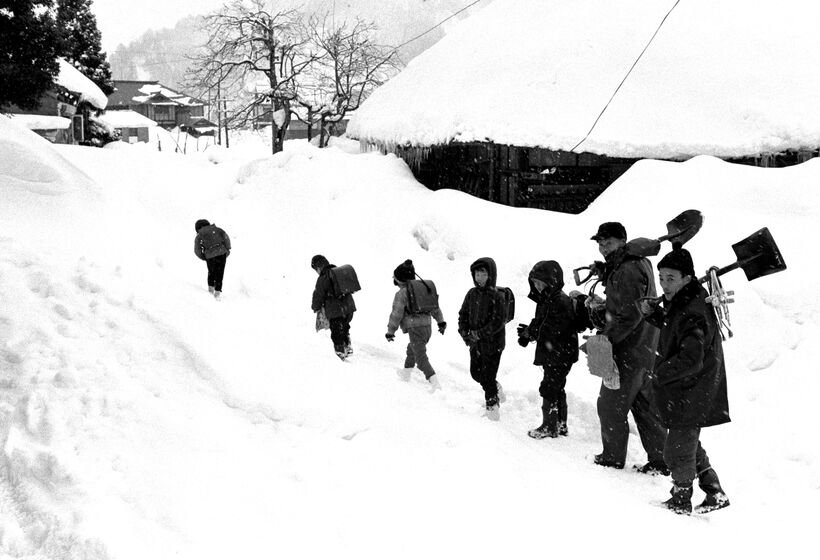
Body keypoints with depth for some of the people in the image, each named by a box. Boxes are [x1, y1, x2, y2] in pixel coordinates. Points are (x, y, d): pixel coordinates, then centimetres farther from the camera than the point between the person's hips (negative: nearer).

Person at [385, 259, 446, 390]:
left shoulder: (401, 294, -10)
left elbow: (396, 314, -9)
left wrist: (390, 331, 0)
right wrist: (441, 321, 26)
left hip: (415, 328, -8)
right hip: (427, 326, 8)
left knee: (421, 357, -8)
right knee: (411, 349, 29)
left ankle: (435, 384, -19)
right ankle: (406, 374, 41)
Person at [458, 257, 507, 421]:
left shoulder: (496, 296, -16)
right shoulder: (472, 294, 3)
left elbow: (499, 321, -20)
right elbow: (463, 314, 8)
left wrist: (479, 334, -21)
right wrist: (464, 332, -8)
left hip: (492, 343, -6)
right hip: (475, 343, 6)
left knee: (488, 376, -2)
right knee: (476, 373, 15)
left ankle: (492, 404, 17)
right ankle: (496, 391, 39)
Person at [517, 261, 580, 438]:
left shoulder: (561, 302, -20)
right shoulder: (544, 300, 11)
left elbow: (556, 331, -26)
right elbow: (539, 322, 17)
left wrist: (531, 332, -23)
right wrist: (528, 333, -2)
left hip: (561, 355, -10)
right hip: (550, 355, 10)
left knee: (549, 389, -5)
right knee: (557, 389, 17)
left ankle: (549, 427, 5)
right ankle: (561, 425, 28)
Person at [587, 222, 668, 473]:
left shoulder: (626, 271, -19)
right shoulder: (639, 264, 14)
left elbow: (630, 316, -25)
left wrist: (605, 339, -19)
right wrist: (600, 309, 5)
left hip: (629, 352, -10)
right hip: (647, 350, 10)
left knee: (610, 405, 4)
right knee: (645, 406, 14)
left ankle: (613, 458, 15)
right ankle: (660, 461, 18)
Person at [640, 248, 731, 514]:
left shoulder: (694, 314, -26)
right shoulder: (680, 303, 5)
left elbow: (690, 361, -32)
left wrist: (660, 374, -19)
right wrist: (653, 314, 8)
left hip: (691, 398, -10)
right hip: (683, 393, 10)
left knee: (677, 452, 4)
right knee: (690, 447, 22)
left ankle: (681, 502, 21)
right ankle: (715, 494, 32)